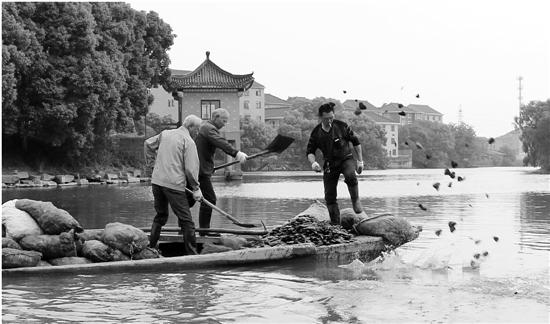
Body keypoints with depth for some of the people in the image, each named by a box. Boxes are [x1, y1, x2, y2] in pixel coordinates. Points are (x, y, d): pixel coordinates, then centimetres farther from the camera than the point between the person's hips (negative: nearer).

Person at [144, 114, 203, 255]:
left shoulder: (165, 134, 14)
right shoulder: (188, 142, -6)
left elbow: (148, 144, 26)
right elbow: (191, 168, -11)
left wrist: (152, 163, 30)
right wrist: (196, 188, -2)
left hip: (157, 180, 7)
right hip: (174, 184, -7)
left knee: (160, 216, 22)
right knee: (186, 221, -1)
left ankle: (151, 247, 23)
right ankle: (191, 253, -1)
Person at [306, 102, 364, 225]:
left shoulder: (341, 126, -10)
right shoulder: (316, 132, -6)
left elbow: (356, 142, 2)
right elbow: (309, 151, 2)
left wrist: (360, 161, 1)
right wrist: (313, 162, -20)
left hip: (346, 158, -2)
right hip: (330, 164, 2)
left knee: (350, 176, -36)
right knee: (329, 196, -2)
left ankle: (355, 200, -9)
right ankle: (335, 224, 11)